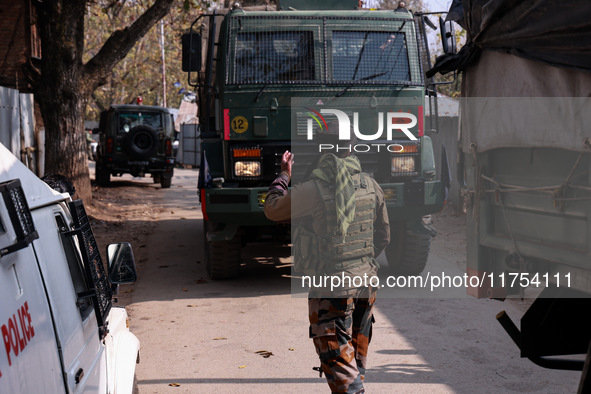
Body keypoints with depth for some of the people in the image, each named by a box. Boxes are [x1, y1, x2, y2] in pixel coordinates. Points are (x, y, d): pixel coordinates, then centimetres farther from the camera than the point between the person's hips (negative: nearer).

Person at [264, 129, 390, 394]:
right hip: (366, 281, 7)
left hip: (332, 286, -6)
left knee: (339, 363, -2)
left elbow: (272, 210, 1)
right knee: (357, 359, 21)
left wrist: (284, 175, 16)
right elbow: (383, 236, 13)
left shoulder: (314, 188, -16)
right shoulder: (370, 185, 3)